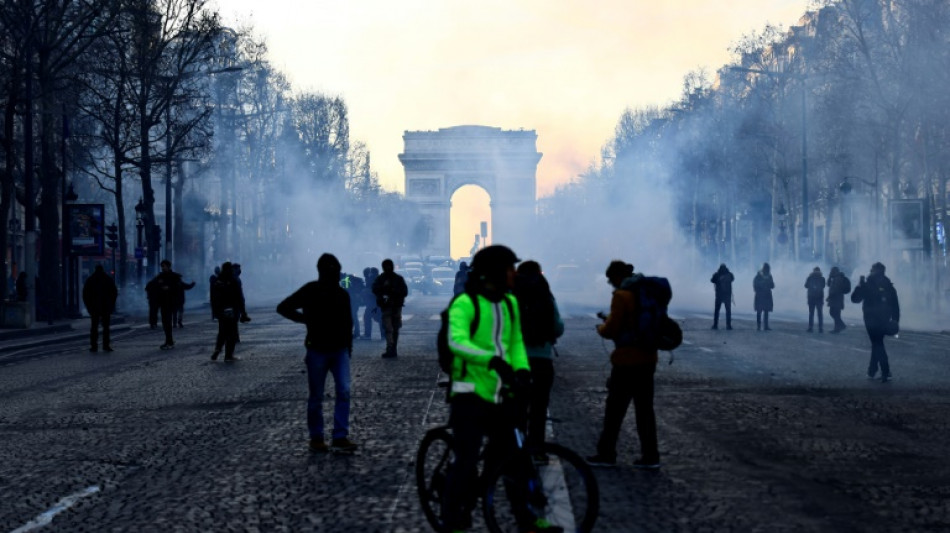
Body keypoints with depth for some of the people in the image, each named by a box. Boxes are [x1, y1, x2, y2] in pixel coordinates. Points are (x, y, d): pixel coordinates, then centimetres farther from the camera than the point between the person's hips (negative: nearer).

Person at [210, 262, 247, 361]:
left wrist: (214, 311, 15)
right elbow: (240, 298, -8)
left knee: (222, 332, 18)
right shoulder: (233, 282, -10)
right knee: (231, 333, 2)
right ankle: (229, 355, 1)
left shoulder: (216, 281, 4)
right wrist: (242, 311, -2)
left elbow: (213, 298, 8)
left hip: (220, 311, 5)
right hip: (232, 312, -5)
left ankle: (217, 349, 1)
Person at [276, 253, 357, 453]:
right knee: (316, 396, 4)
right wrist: (305, 318, -10)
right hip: (317, 350, -4)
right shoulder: (310, 291, -6)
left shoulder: (342, 294, 7)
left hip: (340, 350, 4)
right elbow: (283, 307, -4)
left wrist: (349, 345, 12)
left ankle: (340, 437, -5)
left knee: (344, 391, -7)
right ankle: (316, 438, 13)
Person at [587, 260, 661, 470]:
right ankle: (650, 455, 10)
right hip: (648, 358, 8)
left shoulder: (622, 295, -14)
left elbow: (612, 329, -16)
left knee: (615, 408, 2)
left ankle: (606, 453, 8)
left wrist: (601, 328, 7)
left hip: (627, 360, -8)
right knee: (645, 407, 10)